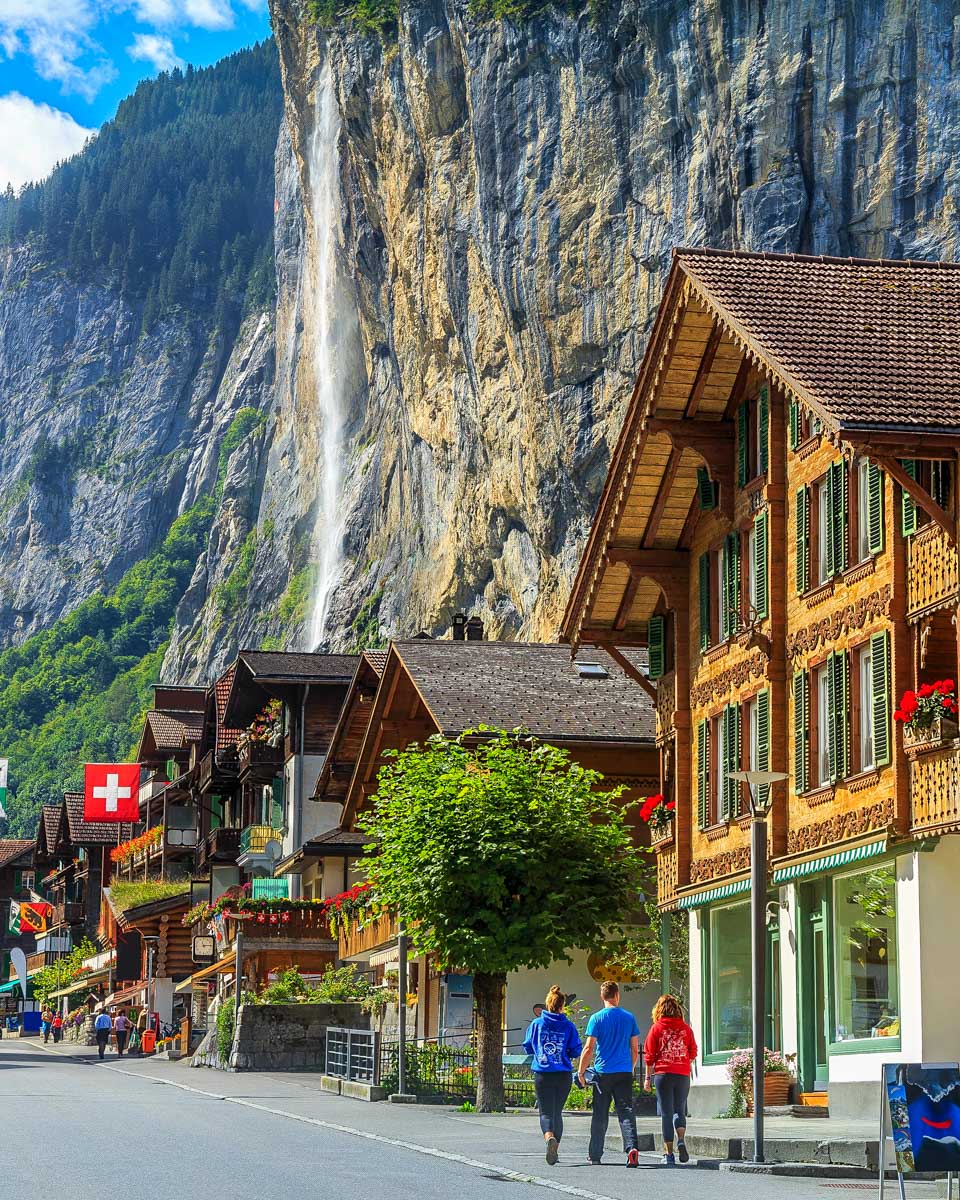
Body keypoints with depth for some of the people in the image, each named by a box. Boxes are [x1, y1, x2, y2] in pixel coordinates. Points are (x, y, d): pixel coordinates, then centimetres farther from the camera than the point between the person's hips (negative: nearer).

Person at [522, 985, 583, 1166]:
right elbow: (576, 1051, 0)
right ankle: (555, 1152, 19)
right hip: (564, 1075, 1)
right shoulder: (568, 1026, -2)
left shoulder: (536, 1024, -1)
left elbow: (527, 1047, 6)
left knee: (546, 1112, -1)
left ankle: (549, 1138, -32)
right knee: (557, 1112, 15)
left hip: (542, 1075, -1)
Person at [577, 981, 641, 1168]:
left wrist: (581, 1072, 1)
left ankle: (595, 1156, 15)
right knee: (626, 1111, -2)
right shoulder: (629, 1018, 4)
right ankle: (632, 1147, -23)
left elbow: (589, 1048, -7)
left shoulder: (596, 1019, -5)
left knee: (600, 1115, 8)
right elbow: (635, 1049, 9)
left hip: (603, 1073, -1)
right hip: (624, 1073, 1)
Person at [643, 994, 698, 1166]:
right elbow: (693, 1053, 8)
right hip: (683, 1074, 1)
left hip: (663, 1074, -1)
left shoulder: (656, 1028, -1)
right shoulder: (685, 1028, 3)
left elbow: (649, 1055, 0)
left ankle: (669, 1153, 0)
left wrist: (648, 1077, 6)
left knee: (666, 1113, 2)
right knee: (679, 1110, 13)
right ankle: (681, 1140, -13)